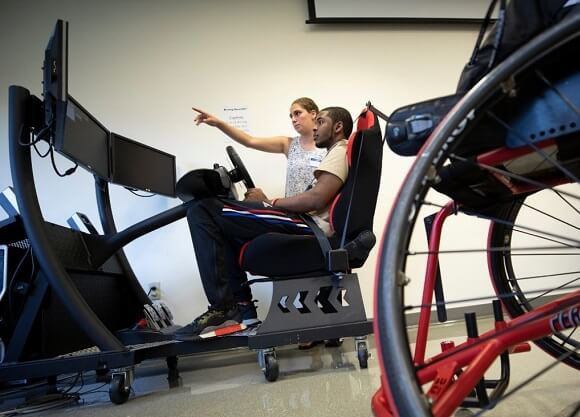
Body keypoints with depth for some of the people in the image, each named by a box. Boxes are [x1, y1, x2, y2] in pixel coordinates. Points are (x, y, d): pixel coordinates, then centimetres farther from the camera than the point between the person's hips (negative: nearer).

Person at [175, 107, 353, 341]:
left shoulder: (340, 150, -1)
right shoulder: (336, 154, 30)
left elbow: (316, 198, -17)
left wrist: (268, 203, -6)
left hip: (311, 225, -11)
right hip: (308, 225, 11)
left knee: (202, 210, -13)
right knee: (227, 226, 25)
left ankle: (223, 308, -15)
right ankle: (241, 305, 12)